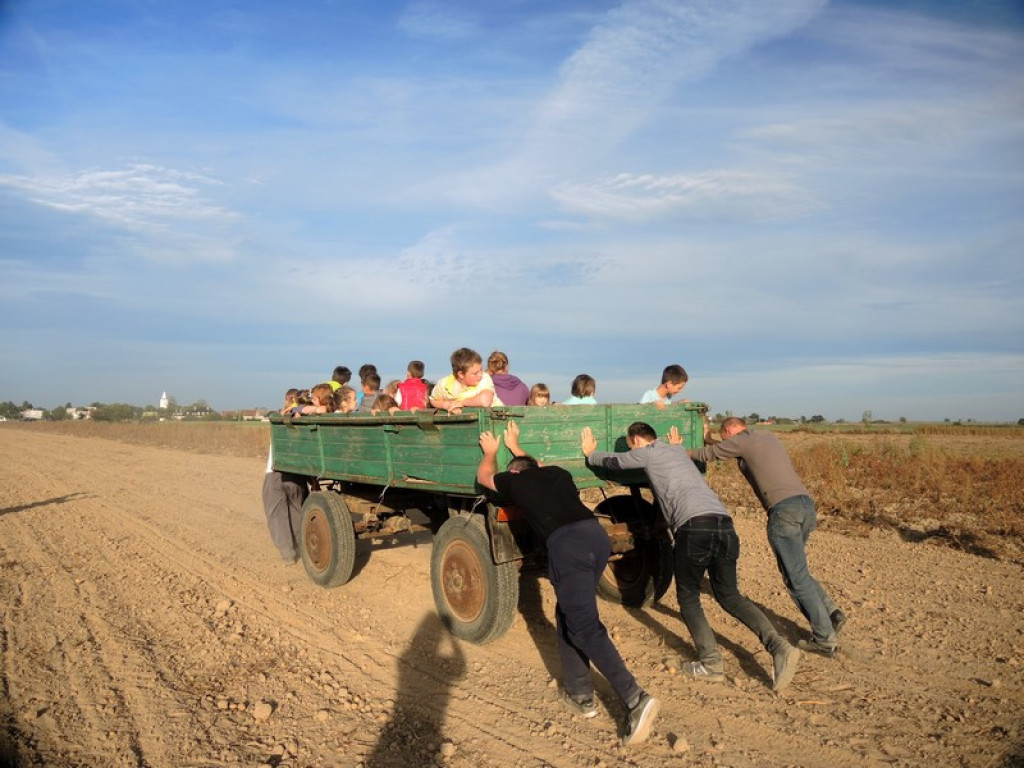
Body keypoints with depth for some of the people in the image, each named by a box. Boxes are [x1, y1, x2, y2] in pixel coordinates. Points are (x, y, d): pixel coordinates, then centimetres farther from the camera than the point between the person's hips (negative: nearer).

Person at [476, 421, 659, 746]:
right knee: (567, 616, 21)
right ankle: (579, 694, 24)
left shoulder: (515, 480, 19)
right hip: (597, 535, 6)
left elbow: (483, 476, 42)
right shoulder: (557, 472, 30)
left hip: (566, 545, -6)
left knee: (585, 628, -6)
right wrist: (515, 446, 67)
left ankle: (635, 698, -18)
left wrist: (490, 451, 59)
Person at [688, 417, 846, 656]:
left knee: (797, 578, -2)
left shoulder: (742, 441, 1)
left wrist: (684, 453, 32)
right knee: (798, 571, 21)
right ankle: (831, 613, 12)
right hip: (807, 504, 9)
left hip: (784, 510, -8)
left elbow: (708, 453, 13)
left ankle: (825, 639, 1)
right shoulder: (768, 436, 24)